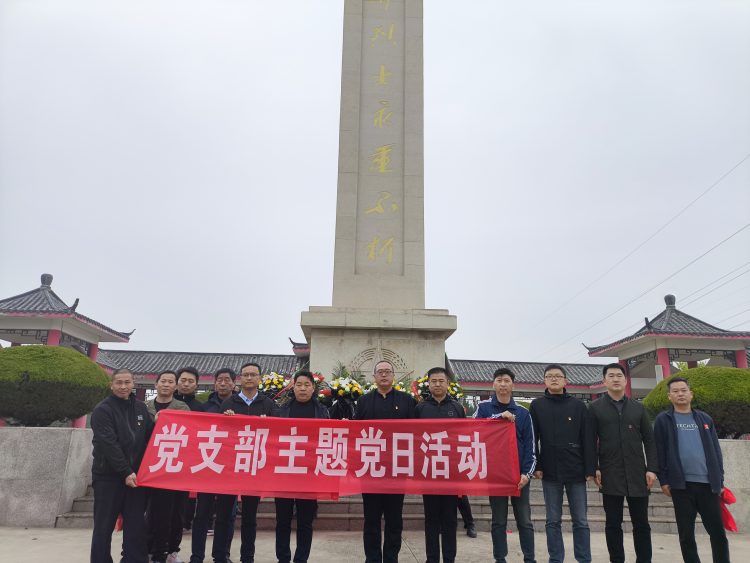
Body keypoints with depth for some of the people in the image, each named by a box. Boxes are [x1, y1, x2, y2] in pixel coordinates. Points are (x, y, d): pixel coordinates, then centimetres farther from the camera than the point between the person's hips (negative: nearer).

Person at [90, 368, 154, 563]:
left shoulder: (141, 408, 10)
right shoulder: (102, 410, -6)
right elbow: (108, 445, -15)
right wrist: (125, 472, -19)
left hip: (136, 475, 4)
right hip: (108, 476, -4)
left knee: (136, 526, 7)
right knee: (104, 526, 5)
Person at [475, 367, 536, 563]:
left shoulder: (523, 413, 6)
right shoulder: (484, 408, 4)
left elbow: (530, 446, 4)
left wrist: (527, 472, -7)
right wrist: (499, 416, -22)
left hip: (519, 475, 1)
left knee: (524, 520, 6)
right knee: (499, 521, 8)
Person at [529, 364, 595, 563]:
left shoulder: (578, 406, 3)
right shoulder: (537, 406, 3)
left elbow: (587, 440, 1)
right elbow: (532, 439, 2)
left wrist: (589, 469, -4)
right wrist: (536, 466, -5)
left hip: (576, 471, 0)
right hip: (550, 471, 0)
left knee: (580, 521, 6)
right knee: (553, 521, 8)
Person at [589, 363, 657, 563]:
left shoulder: (638, 408, 11)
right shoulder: (595, 408, 4)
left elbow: (649, 440, 9)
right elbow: (591, 442, 1)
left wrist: (651, 468, 0)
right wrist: (594, 468, -7)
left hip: (637, 475, 2)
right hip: (610, 476, -2)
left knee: (641, 523, 7)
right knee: (613, 524, 6)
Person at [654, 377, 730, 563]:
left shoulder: (705, 419, 13)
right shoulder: (663, 420, 3)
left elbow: (715, 451, 13)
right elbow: (659, 452, 0)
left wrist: (720, 480, 7)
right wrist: (663, 480, -7)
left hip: (707, 483, 2)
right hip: (681, 484, -2)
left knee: (718, 531, 5)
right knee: (686, 532, 5)